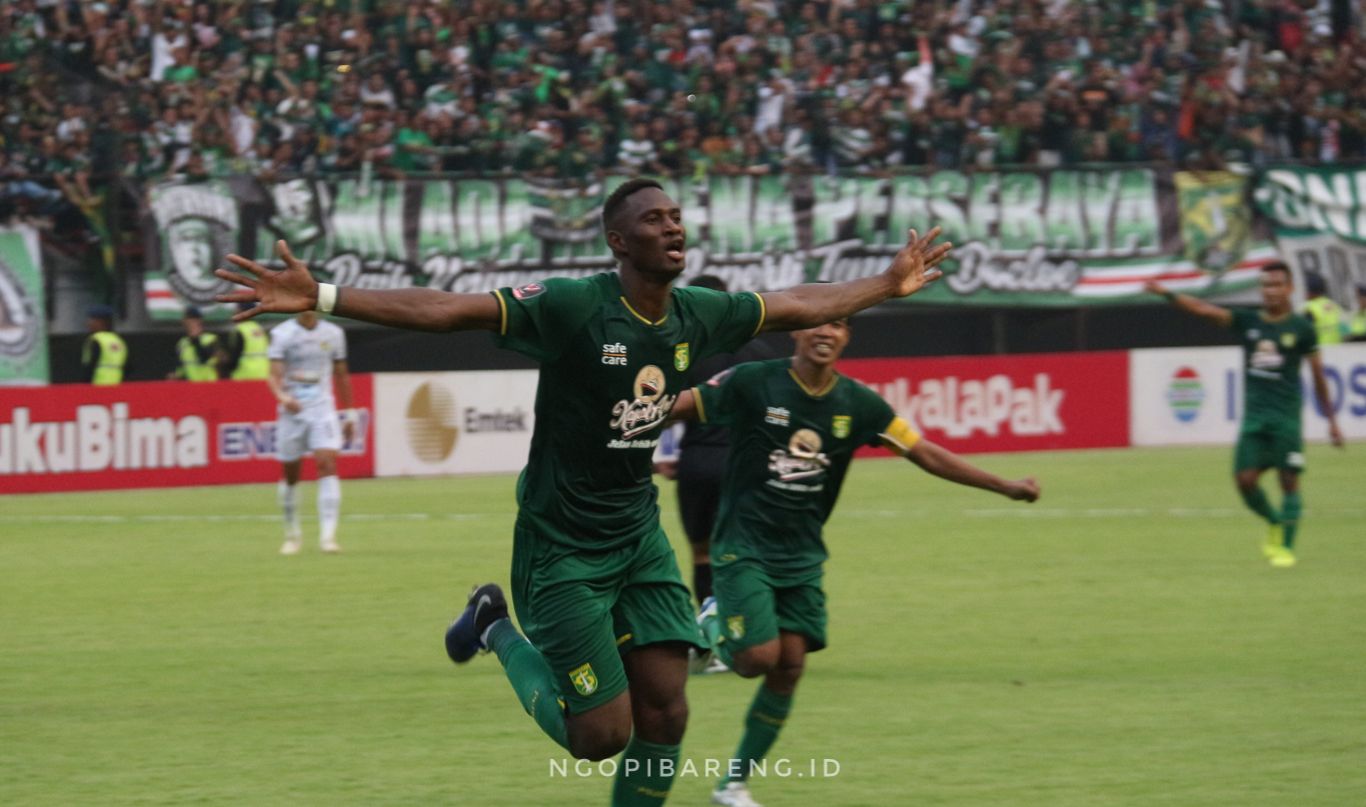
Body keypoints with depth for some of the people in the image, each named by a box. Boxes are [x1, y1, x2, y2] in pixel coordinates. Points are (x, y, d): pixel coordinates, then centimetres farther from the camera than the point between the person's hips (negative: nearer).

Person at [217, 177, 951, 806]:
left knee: (664, 715, -3)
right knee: (601, 734, -3)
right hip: (561, 543, -6)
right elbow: (444, 310, -27)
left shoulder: (696, 316, -2)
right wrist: (319, 297, -36)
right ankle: (501, 631, 24)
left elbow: (796, 306, 17)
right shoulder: (573, 308, -21)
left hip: (638, 536, 6)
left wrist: (888, 285, 25)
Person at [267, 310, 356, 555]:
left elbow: (341, 374, 15)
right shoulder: (282, 334, -4)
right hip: (292, 410, -1)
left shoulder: (333, 334, 5)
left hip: (323, 409, 1)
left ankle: (327, 535, -21)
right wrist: (282, 395, -34)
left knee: (327, 463, -17)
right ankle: (292, 535, 25)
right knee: (290, 473, 6)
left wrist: (347, 413, 15)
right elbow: (274, 374, -13)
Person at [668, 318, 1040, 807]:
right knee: (759, 657, -17)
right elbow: (679, 407, -8)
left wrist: (1005, 487, 1)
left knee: (789, 667, -1)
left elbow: (925, 454, 4)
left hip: (802, 557, 4)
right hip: (743, 548, -4)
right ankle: (717, 625, 20)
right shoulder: (753, 383, -13)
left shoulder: (857, 404, -1)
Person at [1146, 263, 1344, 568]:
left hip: (1286, 417, -3)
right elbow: (1204, 309, -3)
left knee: (1289, 480, -5)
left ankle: (1286, 547, 6)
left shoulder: (1301, 328, 1)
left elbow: (1318, 375, 6)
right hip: (1254, 415, 3)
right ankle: (1275, 524, 21)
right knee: (1245, 479, -6)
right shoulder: (1247, 322, 7)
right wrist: (1167, 294, -17)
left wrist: (1331, 420, 7)